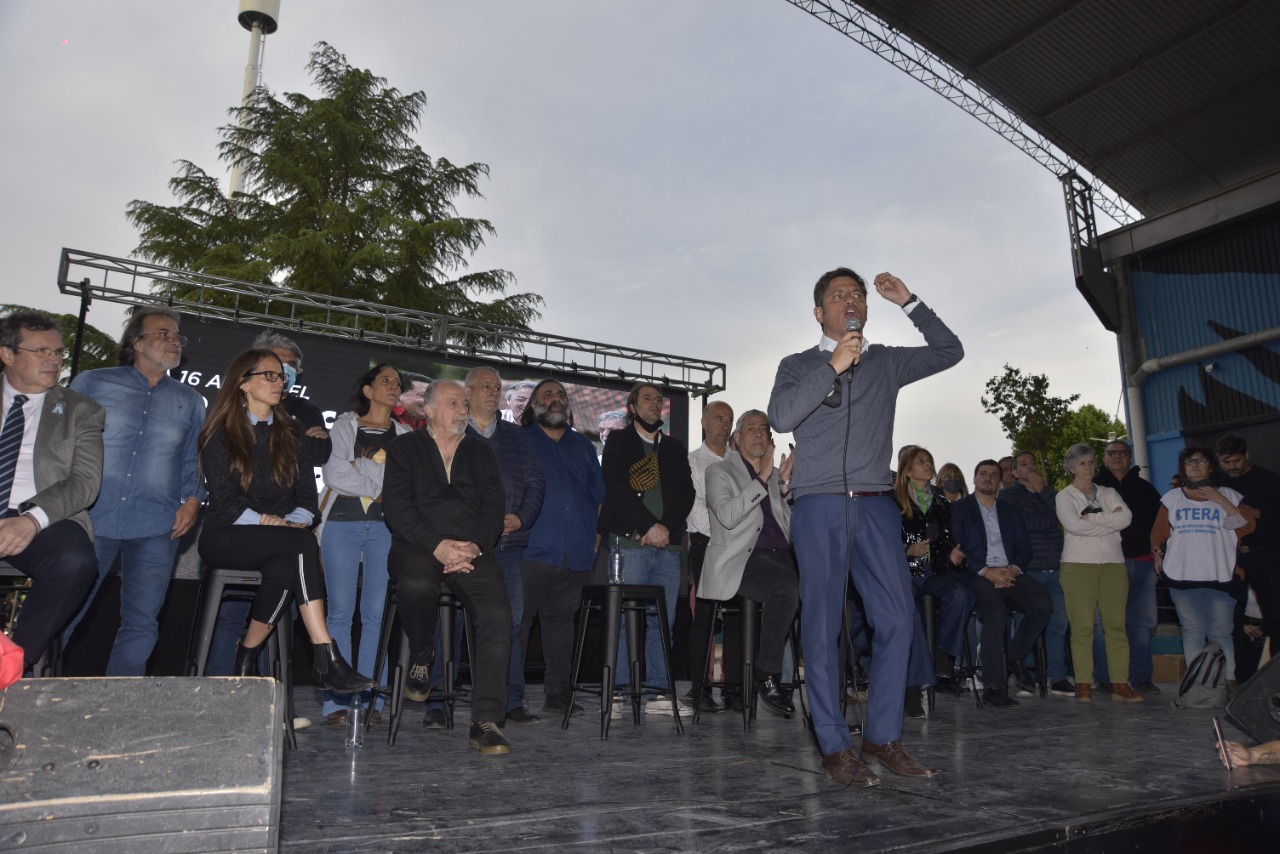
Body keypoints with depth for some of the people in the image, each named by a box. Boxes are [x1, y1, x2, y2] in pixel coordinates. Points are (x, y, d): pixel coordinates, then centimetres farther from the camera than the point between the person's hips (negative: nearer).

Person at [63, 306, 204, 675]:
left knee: (140, 624, 4)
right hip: (90, 519, -1)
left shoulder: (189, 401, 16)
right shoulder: (92, 382, 11)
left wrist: (193, 498, -1)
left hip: (155, 527, 2)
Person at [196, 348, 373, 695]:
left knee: (285, 568, -37)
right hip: (226, 538, -3)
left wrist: (292, 522, -12)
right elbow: (224, 503, -7)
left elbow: (308, 497, 8)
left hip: (280, 542, 3)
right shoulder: (221, 435, 4)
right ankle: (325, 659, -40)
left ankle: (247, 656, -22)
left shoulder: (290, 435, 17)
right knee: (303, 544, -34)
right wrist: (273, 523, -17)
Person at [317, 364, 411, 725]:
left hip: (385, 525, 1)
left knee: (376, 612, -4)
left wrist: (358, 468, -4)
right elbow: (333, 472, -2)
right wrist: (379, 486, -2)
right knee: (341, 610, -5)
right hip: (342, 522, -1)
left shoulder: (404, 435, 17)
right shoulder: (345, 425, 13)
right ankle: (337, 701, -1)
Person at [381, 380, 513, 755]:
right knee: (415, 584, -36)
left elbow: (494, 508, 10)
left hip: (473, 551, 2)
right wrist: (437, 545, -15)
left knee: (497, 614, -23)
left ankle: (486, 722, -19)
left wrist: (474, 546, -10)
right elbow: (396, 506, -1)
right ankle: (421, 660, -4)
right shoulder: (405, 448, 12)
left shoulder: (481, 452, 20)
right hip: (418, 545, -2)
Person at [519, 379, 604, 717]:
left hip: (576, 553, 4)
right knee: (516, 621, -4)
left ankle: (557, 694, 17)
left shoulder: (583, 446, 20)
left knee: (561, 620, 9)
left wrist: (595, 537, 14)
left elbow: (599, 496, 22)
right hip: (533, 548, -3)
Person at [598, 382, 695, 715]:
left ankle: (661, 692, 7)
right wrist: (649, 526, -11)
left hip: (668, 543, 4)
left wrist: (666, 527, -5)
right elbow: (617, 488, -4)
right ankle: (616, 692, -2)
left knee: (663, 621, 2)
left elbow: (686, 493, 12)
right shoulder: (618, 441, 9)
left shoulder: (674, 448, 21)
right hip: (629, 541, -4)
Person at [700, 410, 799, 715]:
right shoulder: (719, 471, 11)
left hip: (781, 557, 5)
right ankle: (767, 677, -23)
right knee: (788, 586, -35)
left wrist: (785, 486, 1)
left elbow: (793, 527, 14)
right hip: (741, 559, -5)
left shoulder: (777, 475, 24)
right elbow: (727, 516, -9)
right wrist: (762, 480, -12)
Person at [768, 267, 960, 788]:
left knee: (897, 619, -3)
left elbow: (949, 352, 19)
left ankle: (883, 738, 10)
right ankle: (835, 748, 6)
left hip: (876, 506, 3)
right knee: (822, 627, -2)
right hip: (819, 506, -3)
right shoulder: (798, 366, 9)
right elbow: (781, 417, -7)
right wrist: (833, 365, -11)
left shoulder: (886, 362, 18)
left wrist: (908, 303, 13)